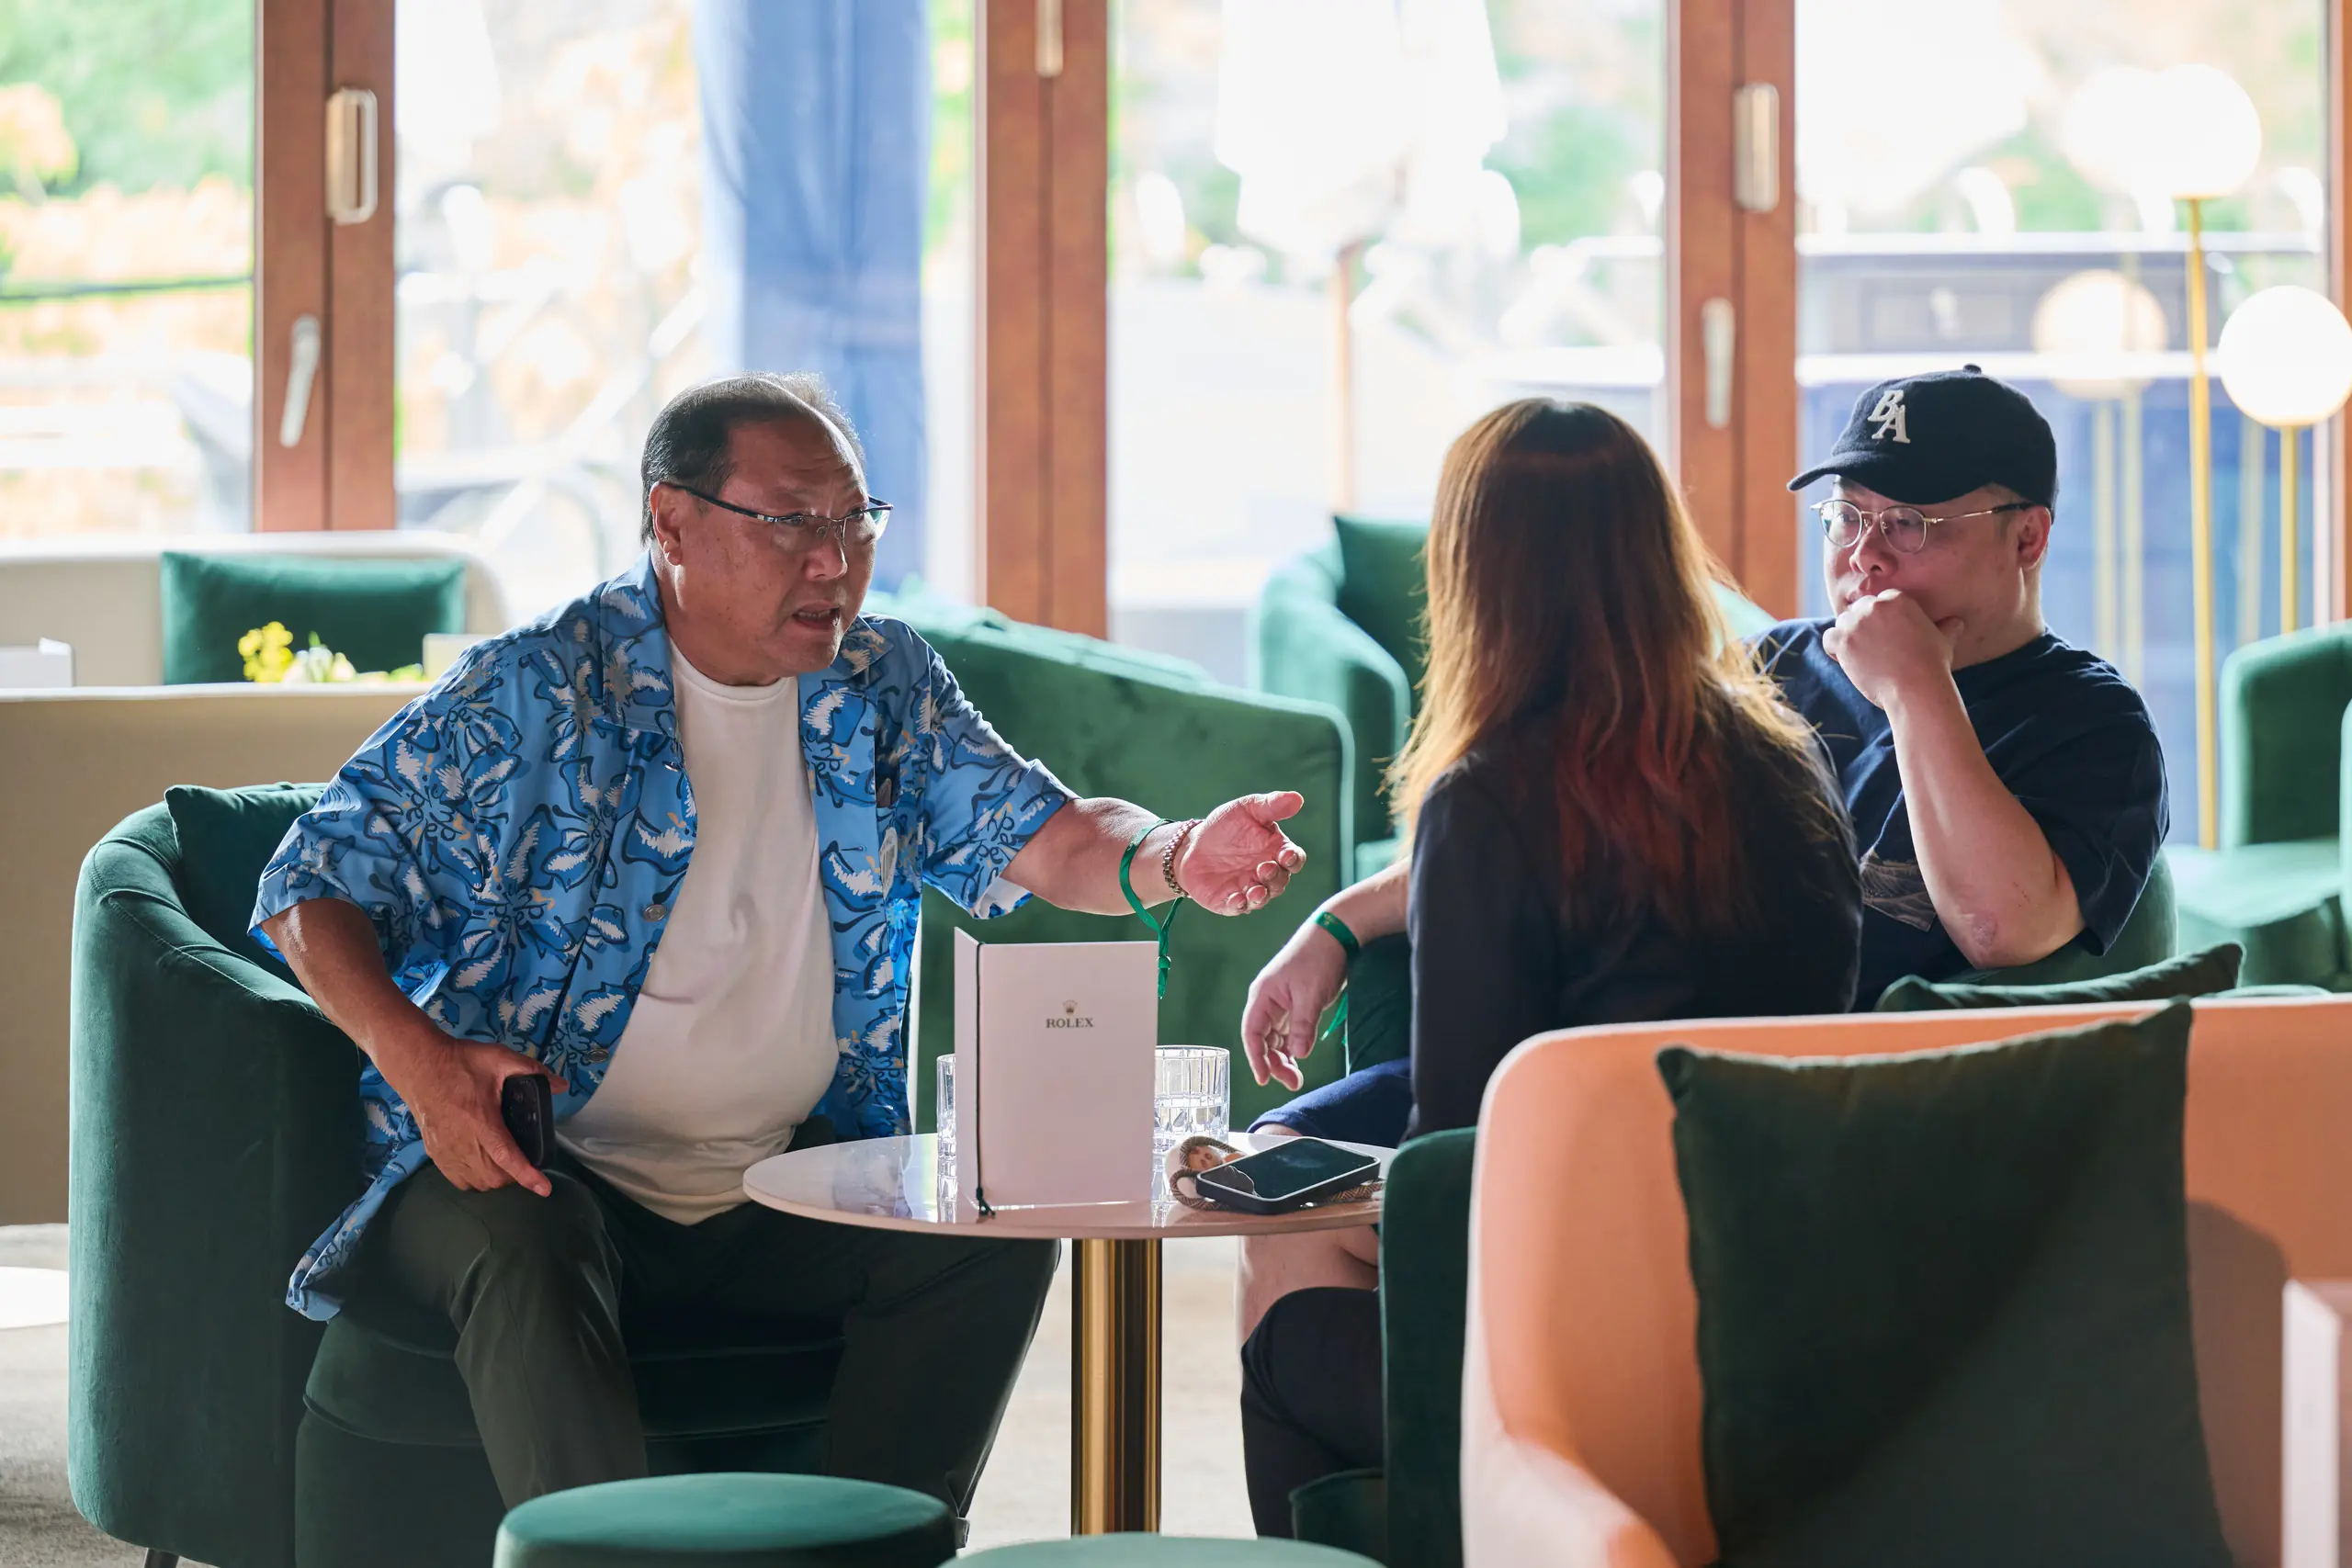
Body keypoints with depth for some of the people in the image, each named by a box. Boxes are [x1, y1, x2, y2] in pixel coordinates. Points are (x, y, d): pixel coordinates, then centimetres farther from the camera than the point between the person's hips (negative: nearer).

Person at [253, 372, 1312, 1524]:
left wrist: (1176, 859, -24)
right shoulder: (536, 690, -6)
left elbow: (1045, 839, 1)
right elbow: (315, 883, -5)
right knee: (523, 1252, -35)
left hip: (783, 1188, 4)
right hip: (537, 1167, -4)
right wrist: (415, 1059, -24)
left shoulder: (884, 688, 8)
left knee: (993, 1230, -18)